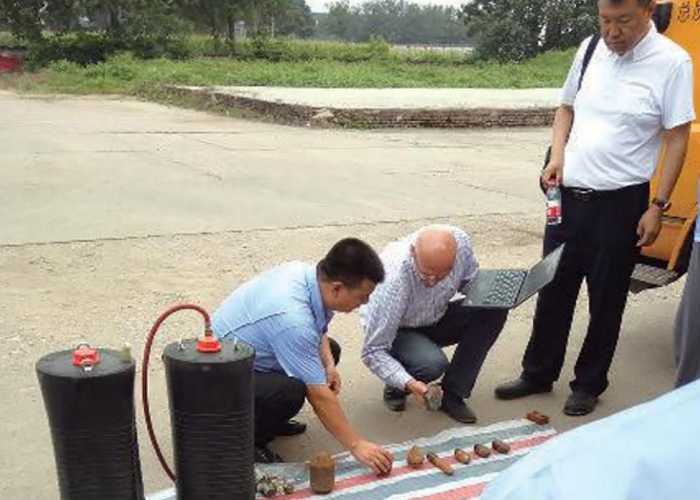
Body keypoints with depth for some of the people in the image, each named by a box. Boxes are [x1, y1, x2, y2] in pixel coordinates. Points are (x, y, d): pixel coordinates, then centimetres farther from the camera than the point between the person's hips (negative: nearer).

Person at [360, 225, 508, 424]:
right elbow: (373, 352, -30)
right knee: (432, 363, -35)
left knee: (494, 310, -19)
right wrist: (408, 383, -44)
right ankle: (396, 389, 0)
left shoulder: (460, 241, -24)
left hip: (436, 318, 6)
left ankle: (453, 394, -9)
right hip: (398, 331, -5)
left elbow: (470, 280, 0)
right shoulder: (392, 280, -37)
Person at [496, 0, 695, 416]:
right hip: (569, 195, 5)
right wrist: (557, 157, 0)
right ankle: (538, 374, 31)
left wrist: (658, 206, -12)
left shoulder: (671, 63, -11)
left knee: (606, 300, 9)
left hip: (620, 202, -5)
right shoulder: (591, 50, 4)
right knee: (554, 291, 14)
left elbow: (678, 139, -9)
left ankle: (589, 384, 28)